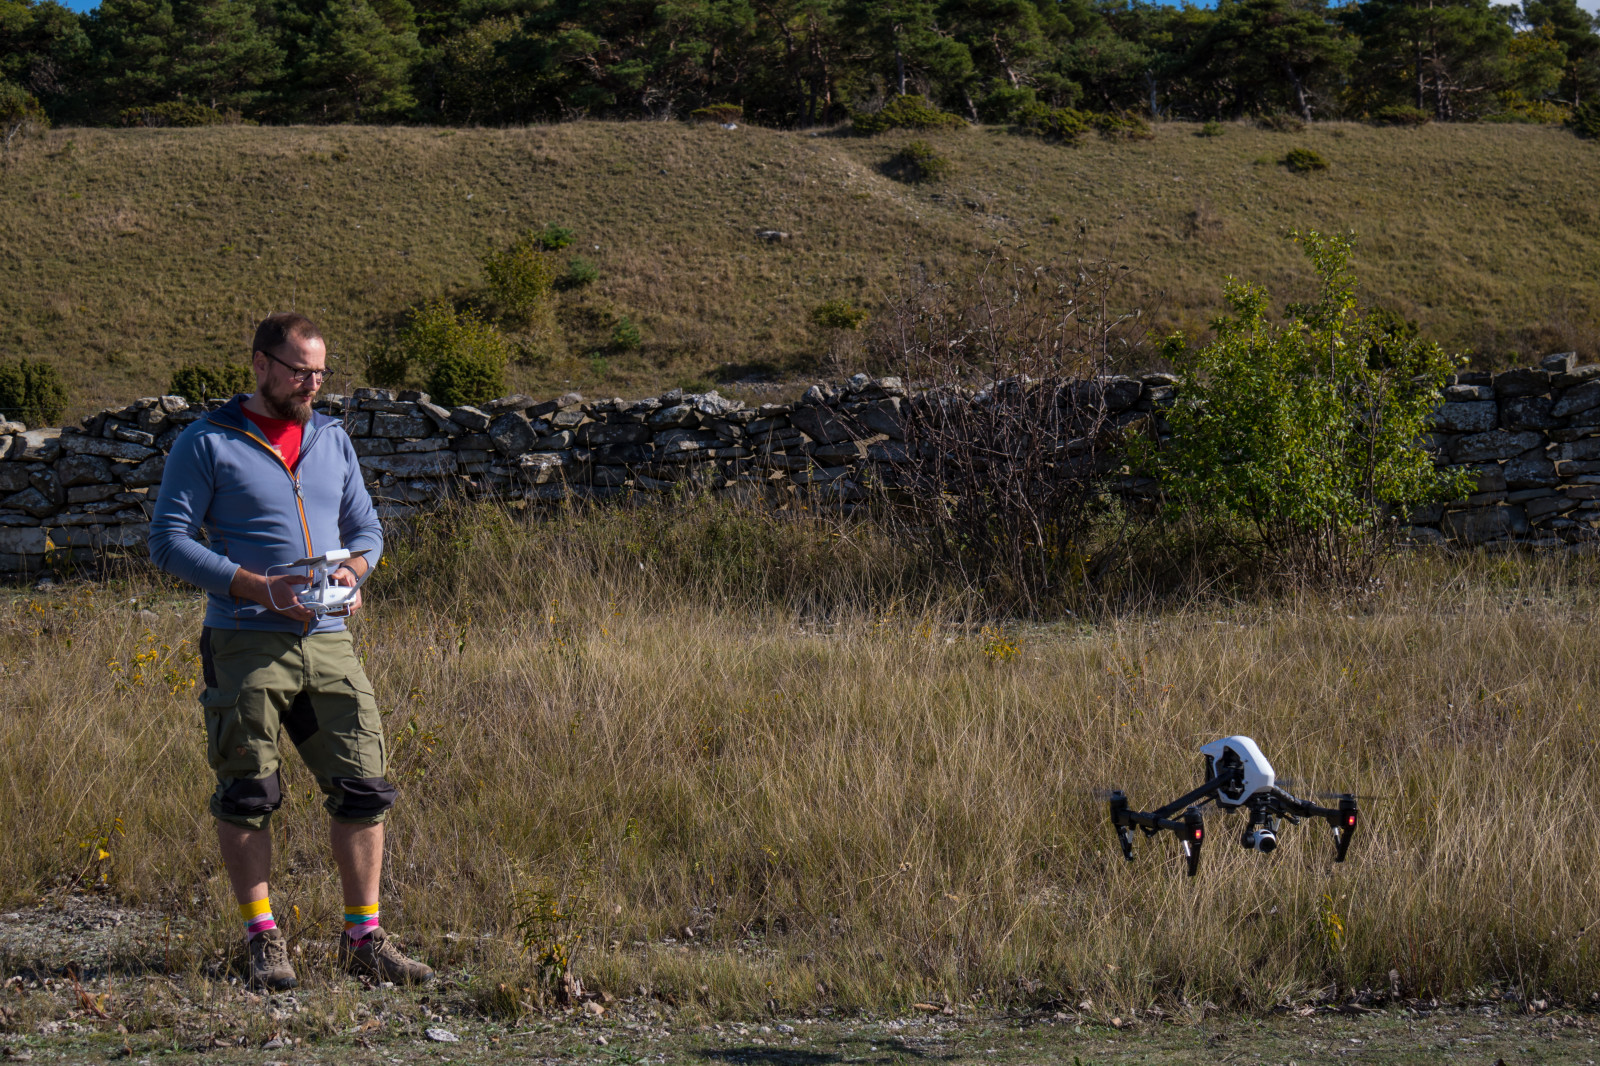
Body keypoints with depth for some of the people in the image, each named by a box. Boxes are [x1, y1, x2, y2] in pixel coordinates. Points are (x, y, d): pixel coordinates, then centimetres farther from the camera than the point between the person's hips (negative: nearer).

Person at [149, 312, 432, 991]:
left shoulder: (332, 440, 16)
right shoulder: (207, 444, 0)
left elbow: (366, 527, 22)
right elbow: (169, 539, -5)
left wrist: (352, 570, -3)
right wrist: (258, 587, -15)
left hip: (330, 642, 4)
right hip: (247, 646, -4)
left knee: (363, 788, -1)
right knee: (247, 795, -1)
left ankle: (364, 939, 7)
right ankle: (263, 941, 9)